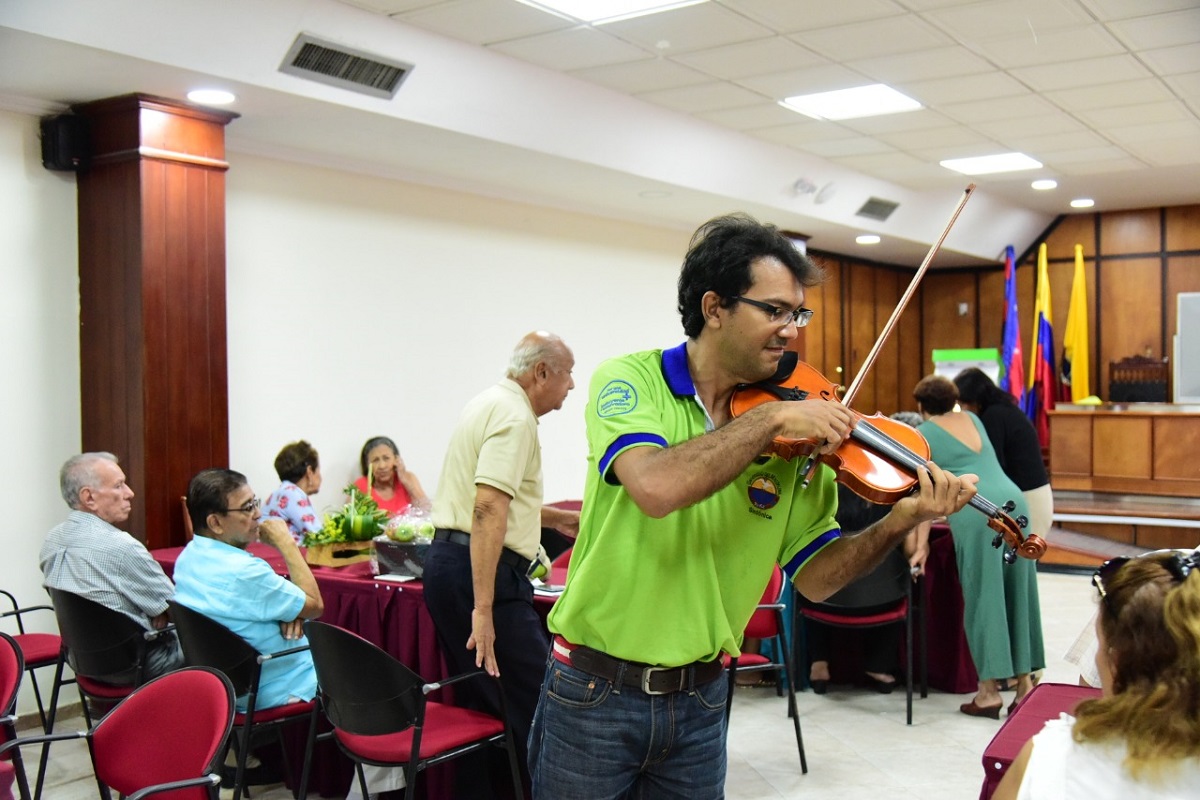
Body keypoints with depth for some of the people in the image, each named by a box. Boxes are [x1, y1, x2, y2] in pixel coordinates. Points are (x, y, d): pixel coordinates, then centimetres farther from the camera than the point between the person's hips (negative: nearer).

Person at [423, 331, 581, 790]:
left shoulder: (490, 404, 18)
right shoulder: (515, 416, -13)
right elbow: (488, 511, -24)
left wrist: (555, 518, 34)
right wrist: (483, 608, -27)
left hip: (446, 559, 11)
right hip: (482, 569, -11)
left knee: (479, 700, 16)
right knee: (536, 701, -6)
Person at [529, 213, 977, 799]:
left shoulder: (796, 435, -1)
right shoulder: (628, 380, -12)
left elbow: (814, 577, -1)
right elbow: (657, 487, -32)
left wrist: (900, 522, -16)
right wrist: (771, 417, -26)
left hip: (700, 700, 4)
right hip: (594, 691, -3)